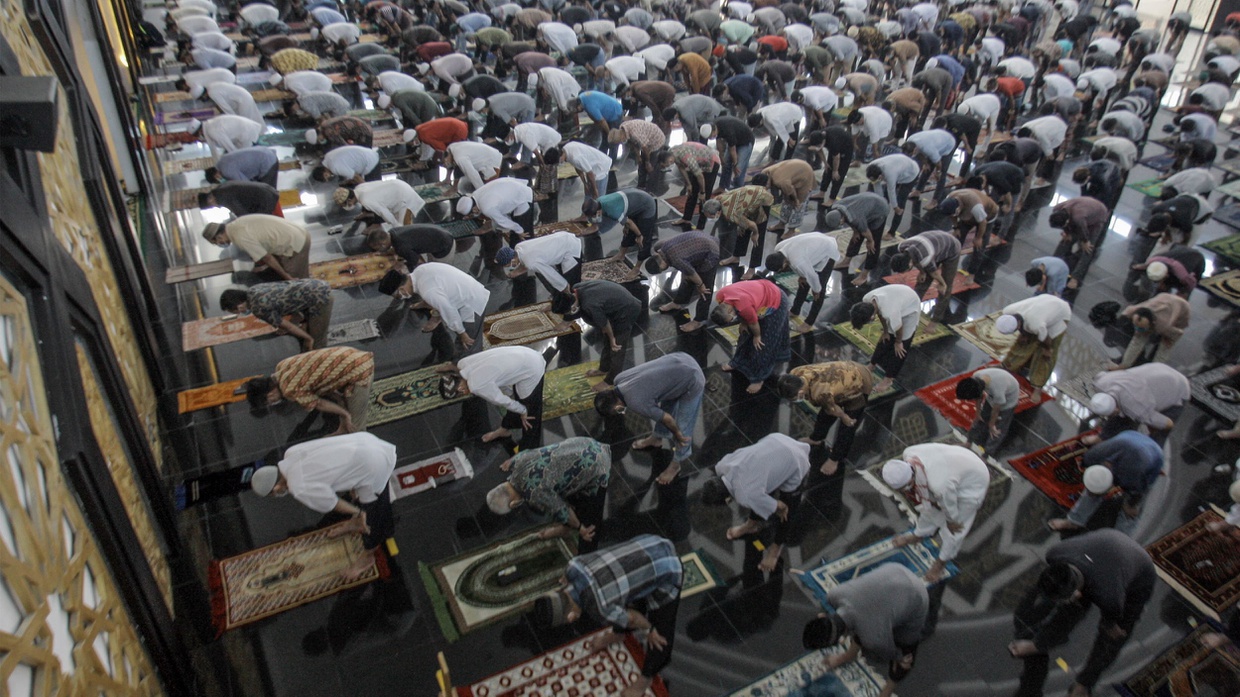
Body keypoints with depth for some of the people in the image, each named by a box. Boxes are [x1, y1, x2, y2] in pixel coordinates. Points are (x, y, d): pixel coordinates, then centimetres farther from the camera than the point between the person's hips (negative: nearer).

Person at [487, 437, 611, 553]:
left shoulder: (534, 493, -25)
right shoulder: (517, 462, -3)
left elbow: (560, 511, -13)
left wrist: (579, 528, 6)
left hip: (597, 468, -9)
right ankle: (566, 528, 53)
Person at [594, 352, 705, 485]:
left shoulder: (637, 402, -26)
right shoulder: (619, 379, -3)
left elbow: (666, 418, -12)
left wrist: (678, 435, 7)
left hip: (692, 382, -8)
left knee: (682, 427, 10)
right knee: (665, 407, 29)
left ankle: (675, 465, 33)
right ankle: (657, 439, 55)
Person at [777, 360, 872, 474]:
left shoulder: (821, 392, -45)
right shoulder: (796, 374, -22)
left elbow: (832, 408, -21)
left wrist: (844, 417, -1)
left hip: (860, 384, -7)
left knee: (847, 426, 5)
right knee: (826, 412, 23)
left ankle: (835, 459, 25)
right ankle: (816, 438, 48)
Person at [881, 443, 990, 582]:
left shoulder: (939, 485, -45)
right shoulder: (908, 454, -29)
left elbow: (949, 507, -22)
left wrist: (952, 521, -2)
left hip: (972, 483, -6)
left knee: (953, 528, 9)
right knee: (930, 505, 22)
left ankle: (942, 561, 34)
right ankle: (918, 535, 49)